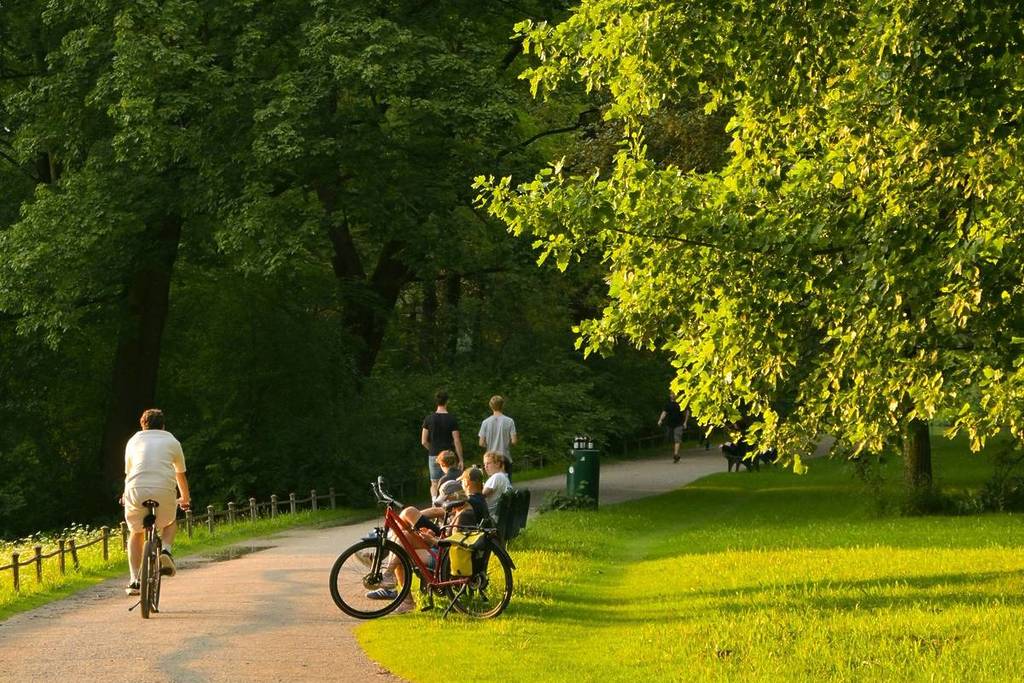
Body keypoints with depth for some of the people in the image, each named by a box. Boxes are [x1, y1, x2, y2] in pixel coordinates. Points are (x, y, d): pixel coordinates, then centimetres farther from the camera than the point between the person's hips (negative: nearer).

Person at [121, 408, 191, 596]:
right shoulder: (172, 442, 20)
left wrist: (126, 496, 52)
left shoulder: (134, 441, 22)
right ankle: (166, 550, -1)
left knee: (136, 533, 22)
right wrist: (185, 499, 48)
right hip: (164, 492, -1)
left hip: (136, 491, 1)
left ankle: (134, 579, 12)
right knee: (170, 522, 29)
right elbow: (181, 475, 31)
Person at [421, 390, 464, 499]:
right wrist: (460, 459, -2)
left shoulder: (429, 419, -1)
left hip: (433, 456, 2)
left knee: (434, 484, 9)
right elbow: (456, 441, -8)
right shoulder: (452, 419, -8)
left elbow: (424, 441, 1)